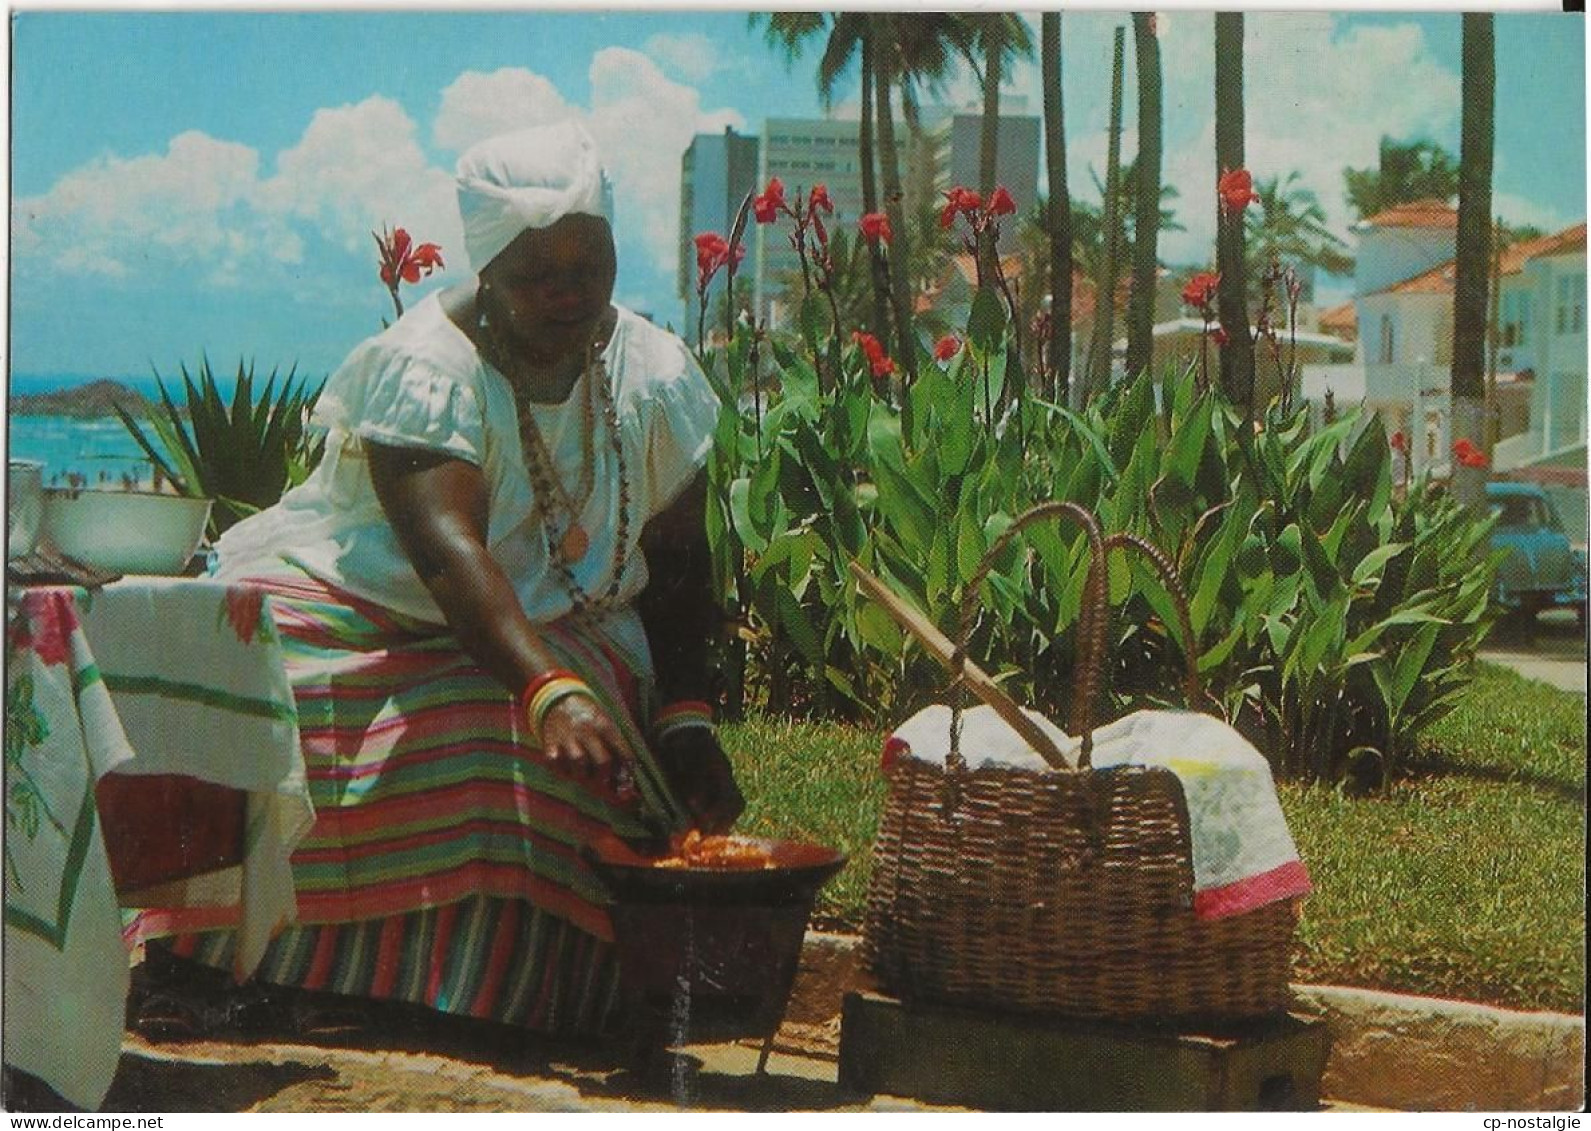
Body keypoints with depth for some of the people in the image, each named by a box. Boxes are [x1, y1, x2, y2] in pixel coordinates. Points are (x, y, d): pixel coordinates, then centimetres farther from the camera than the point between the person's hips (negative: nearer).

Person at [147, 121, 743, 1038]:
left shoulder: (657, 377, -2)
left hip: (553, 632, 3)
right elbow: (448, 550, -34)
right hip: (366, 610, -2)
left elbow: (678, 564, 4)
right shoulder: (423, 369, -19)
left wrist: (686, 718, -12)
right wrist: (548, 690, -49)